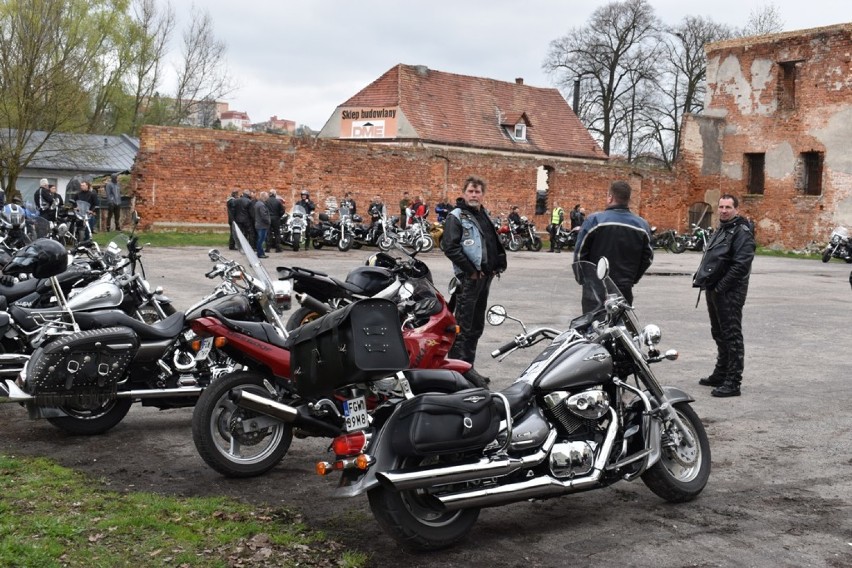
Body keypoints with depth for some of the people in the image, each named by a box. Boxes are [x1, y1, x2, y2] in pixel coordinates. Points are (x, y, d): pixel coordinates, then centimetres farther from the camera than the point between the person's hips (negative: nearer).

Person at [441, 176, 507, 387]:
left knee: (477, 326, 12)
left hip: (485, 276, 8)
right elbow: (450, 247, -17)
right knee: (463, 326, -9)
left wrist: (497, 266, 10)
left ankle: (468, 367, 20)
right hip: (468, 277, -8)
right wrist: (472, 270, -16)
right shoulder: (456, 217, -7)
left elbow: (495, 243, 27)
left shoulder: (485, 216, 18)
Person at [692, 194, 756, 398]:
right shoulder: (721, 229, 19)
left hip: (729, 292, -10)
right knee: (719, 334, 18)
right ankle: (721, 375, 30)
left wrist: (721, 287, -20)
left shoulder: (741, 232, -12)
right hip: (714, 290, 10)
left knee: (732, 336, -8)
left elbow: (742, 264, -21)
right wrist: (701, 278, 10)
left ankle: (733, 383, -6)